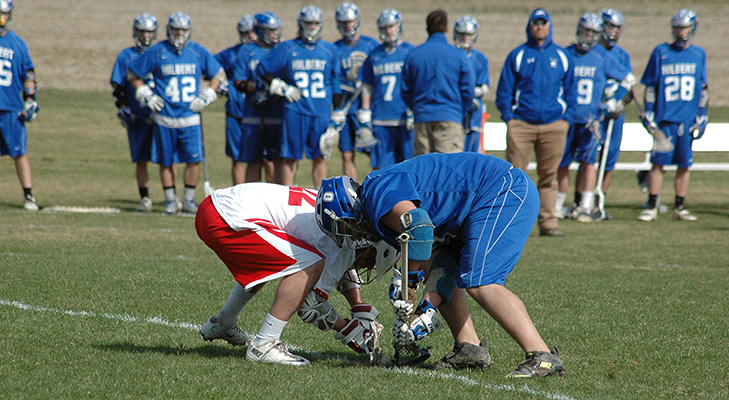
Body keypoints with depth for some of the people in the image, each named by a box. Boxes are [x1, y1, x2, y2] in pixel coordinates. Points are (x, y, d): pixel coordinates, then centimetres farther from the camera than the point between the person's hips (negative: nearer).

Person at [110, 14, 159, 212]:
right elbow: (117, 89, 4)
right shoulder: (126, 56, 5)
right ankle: (145, 198, 9)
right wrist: (123, 110, -6)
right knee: (141, 160, -1)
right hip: (138, 117, -1)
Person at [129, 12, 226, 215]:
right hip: (165, 118, -1)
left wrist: (205, 96, 3)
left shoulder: (199, 52, 4)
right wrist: (146, 95, -1)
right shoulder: (156, 52, -1)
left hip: (190, 117, 1)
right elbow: (134, 73, 8)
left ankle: (189, 200, 8)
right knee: (166, 161, 5)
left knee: (194, 159, -5)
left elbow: (218, 75, 14)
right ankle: (170, 200, 17)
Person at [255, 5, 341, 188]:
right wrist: (281, 88, -4)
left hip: (321, 112, 2)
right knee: (289, 157, 0)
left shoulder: (329, 50, 8)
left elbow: (335, 83, 14)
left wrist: (338, 112, 12)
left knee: (319, 157, 7)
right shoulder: (287, 49, 1)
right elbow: (262, 69, 6)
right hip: (295, 111, -2)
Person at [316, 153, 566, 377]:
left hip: (506, 191, -11)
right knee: (437, 263, 14)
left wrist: (407, 279, -17)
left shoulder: (377, 193, -11)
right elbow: (443, 267, 11)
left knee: (479, 283, -18)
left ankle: (543, 357, -22)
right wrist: (427, 310, -3)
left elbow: (419, 226, -30)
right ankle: (469, 348, 9)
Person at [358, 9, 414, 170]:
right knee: (379, 166, 2)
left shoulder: (409, 52, 1)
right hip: (381, 119, 3)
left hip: (404, 120, -3)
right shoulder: (374, 55, 11)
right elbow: (368, 89, 16)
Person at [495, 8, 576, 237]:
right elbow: (504, 89, 7)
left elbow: (569, 90, 16)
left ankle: (548, 222, 6)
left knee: (549, 177, 3)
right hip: (521, 124, -2)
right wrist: (508, 118, -3)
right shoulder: (517, 56, 7)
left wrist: (567, 119, 6)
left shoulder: (561, 57, 13)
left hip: (553, 126, 2)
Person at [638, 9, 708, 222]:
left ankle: (679, 208, 13)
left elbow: (703, 88, 13)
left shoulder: (698, 55, 9)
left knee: (684, 165, 5)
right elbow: (650, 86, 5)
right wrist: (648, 112, -1)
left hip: (688, 120, 2)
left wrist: (702, 114, 6)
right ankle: (652, 207, 3)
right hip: (665, 118, -2)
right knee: (658, 162, -3)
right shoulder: (661, 53, 4)